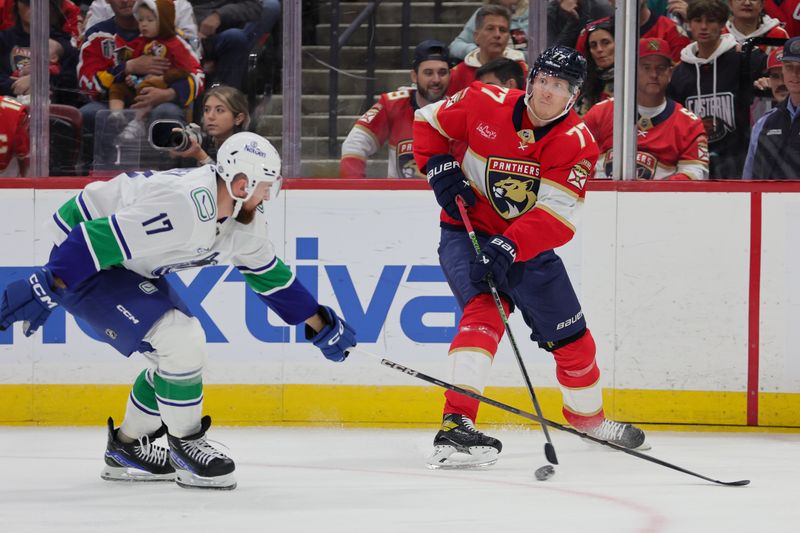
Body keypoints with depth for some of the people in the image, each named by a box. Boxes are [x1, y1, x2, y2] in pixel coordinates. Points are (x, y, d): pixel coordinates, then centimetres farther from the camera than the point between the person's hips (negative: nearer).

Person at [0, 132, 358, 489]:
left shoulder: (243, 219, -1)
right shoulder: (186, 208, -32)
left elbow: (268, 273, 16)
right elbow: (103, 239, -36)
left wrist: (320, 325, 20)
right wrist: (45, 288, -39)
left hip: (131, 265, 10)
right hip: (82, 257, -10)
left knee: (185, 352, 12)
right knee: (181, 342, -19)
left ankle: (127, 448, 26)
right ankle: (186, 446, -1)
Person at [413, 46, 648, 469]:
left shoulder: (576, 142, -15)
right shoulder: (484, 104, -14)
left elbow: (557, 216, -25)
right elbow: (428, 122, 4)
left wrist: (507, 249, -38)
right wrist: (441, 171, -12)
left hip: (529, 245, 3)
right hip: (467, 231, -3)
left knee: (571, 337, 11)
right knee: (484, 312, -28)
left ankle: (588, 416, 39)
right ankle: (454, 427, -37)